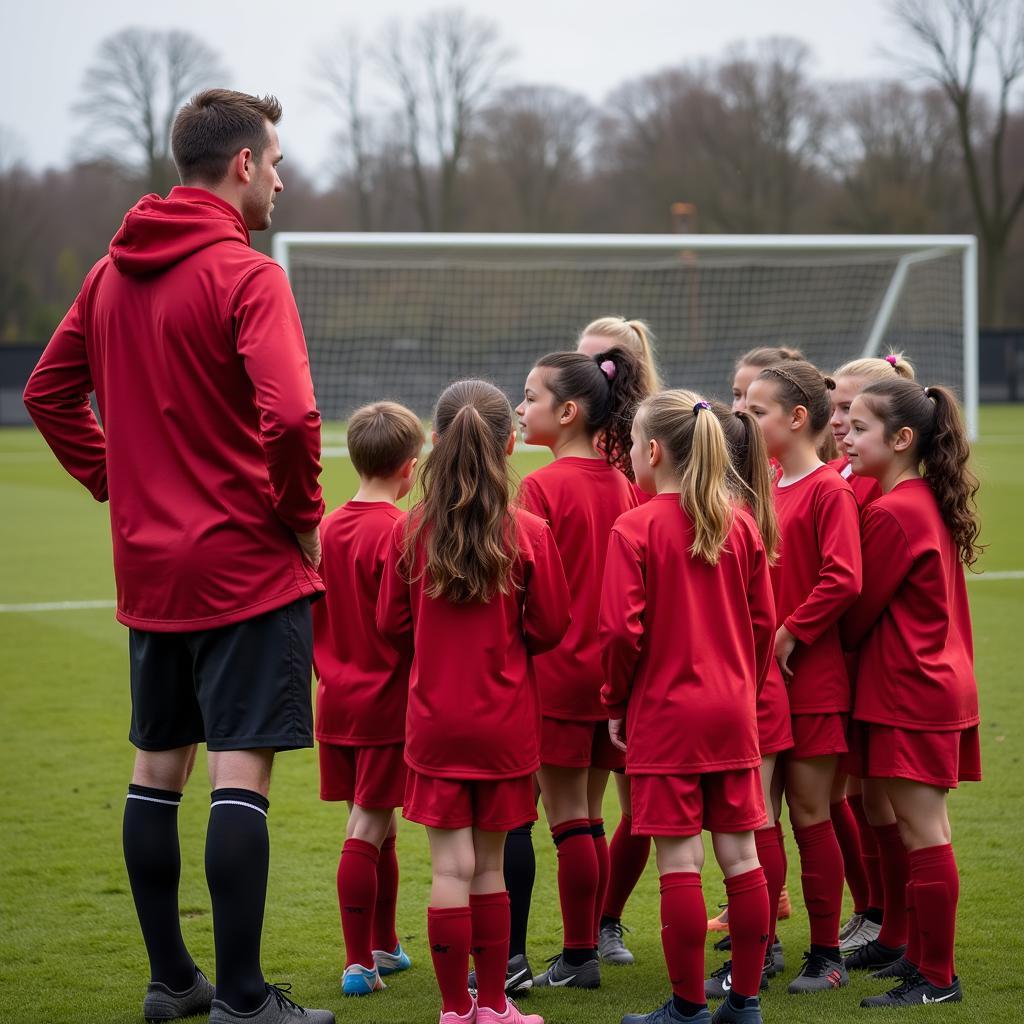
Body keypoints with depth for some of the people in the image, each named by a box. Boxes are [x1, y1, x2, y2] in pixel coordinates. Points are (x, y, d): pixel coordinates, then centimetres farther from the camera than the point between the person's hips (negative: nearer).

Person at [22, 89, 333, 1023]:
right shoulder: (245, 277, -14)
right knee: (241, 772, -5)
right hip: (246, 565, -8)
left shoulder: (113, 274, 9)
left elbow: (49, 392, 18)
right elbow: (288, 415, -25)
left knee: (156, 769, 14)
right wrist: (302, 514, -9)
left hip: (149, 565, 8)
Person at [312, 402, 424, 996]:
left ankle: (384, 947, 27)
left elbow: (313, 618, 11)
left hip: (338, 697, 7)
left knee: (378, 825, 17)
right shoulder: (401, 531, -16)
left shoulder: (328, 528, 5)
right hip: (387, 699, -7)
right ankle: (359, 963, -1)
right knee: (367, 829, -4)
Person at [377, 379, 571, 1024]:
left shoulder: (412, 531, -7)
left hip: (435, 723, 0)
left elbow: (392, 624, 3)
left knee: (452, 867, 2)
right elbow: (551, 629, -3)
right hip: (505, 723, 0)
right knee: (489, 865, 12)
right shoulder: (529, 534, -11)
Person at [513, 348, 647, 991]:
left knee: (569, 821, 0)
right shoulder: (622, 485, 7)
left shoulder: (544, 486, -13)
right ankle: (588, 950, 18)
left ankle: (579, 957, 5)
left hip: (558, 671, -6)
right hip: (608, 668, 7)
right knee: (590, 820, 13)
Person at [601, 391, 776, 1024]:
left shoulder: (636, 529, -10)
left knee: (680, 860, -1)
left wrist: (616, 703, 0)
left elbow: (622, 629, -15)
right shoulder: (740, 525, 5)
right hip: (733, 711, 5)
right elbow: (764, 621, 8)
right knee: (741, 854, 8)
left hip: (664, 711, -5)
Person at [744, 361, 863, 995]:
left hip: (811, 678, -7)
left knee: (810, 813, 0)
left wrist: (791, 633, -16)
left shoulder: (829, 490, -12)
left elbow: (843, 580, -21)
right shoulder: (768, 490, 12)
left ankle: (828, 955, 10)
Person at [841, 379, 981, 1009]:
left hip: (909, 691, -10)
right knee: (926, 832, 15)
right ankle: (925, 957, 22)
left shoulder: (890, 514, -17)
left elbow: (859, 610, -12)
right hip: (942, 683, 10)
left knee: (924, 835, -5)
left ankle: (937, 977, 0)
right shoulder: (931, 503, 11)